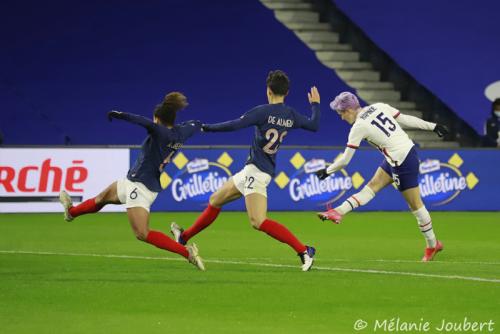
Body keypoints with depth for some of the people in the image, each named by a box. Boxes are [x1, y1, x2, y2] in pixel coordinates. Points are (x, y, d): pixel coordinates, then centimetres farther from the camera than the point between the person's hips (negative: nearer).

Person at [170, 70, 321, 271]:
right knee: (215, 200, 22)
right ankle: (184, 237, 36)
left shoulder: (263, 111, -14)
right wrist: (315, 104, 37)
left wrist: (205, 128, -8)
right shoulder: (291, 116, 7)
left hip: (256, 171, -10)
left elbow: (234, 125, -19)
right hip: (250, 171, 10)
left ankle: (303, 251, -26)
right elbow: (314, 126, 21)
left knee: (258, 221, -21)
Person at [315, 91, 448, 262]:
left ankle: (432, 244, 17)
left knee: (415, 204, 5)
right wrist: (433, 126, 11)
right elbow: (406, 119, 4)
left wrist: (327, 171, 8)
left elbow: (345, 160, -7)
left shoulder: (359, 127, -15)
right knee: (372, 186, 8)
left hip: (403, 163, -9)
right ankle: (338, 212, 9)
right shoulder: (379, 107, 2)